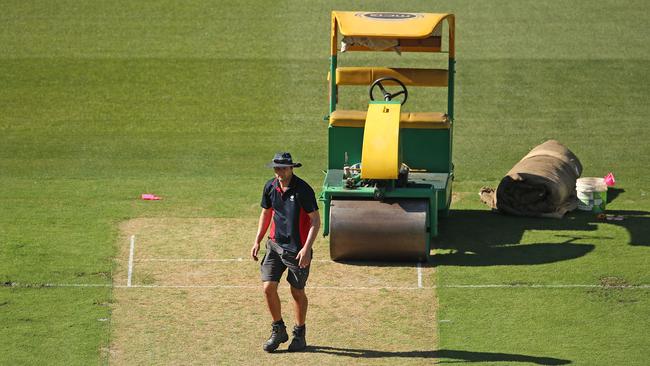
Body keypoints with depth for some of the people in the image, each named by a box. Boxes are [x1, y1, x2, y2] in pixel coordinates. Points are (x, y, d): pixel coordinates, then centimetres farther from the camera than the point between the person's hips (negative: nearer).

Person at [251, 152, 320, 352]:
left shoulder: (303, 190, -15)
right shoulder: (270, 187, 2)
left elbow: (315, 220, -12)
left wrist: (307, 248, -21)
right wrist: (257, 241, 13)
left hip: (297, 250, -4)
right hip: (275, 245, 4)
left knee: (297, 292, 7)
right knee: (268, 288, -4)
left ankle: (299, 335, 24)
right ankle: (278, 331, 15)